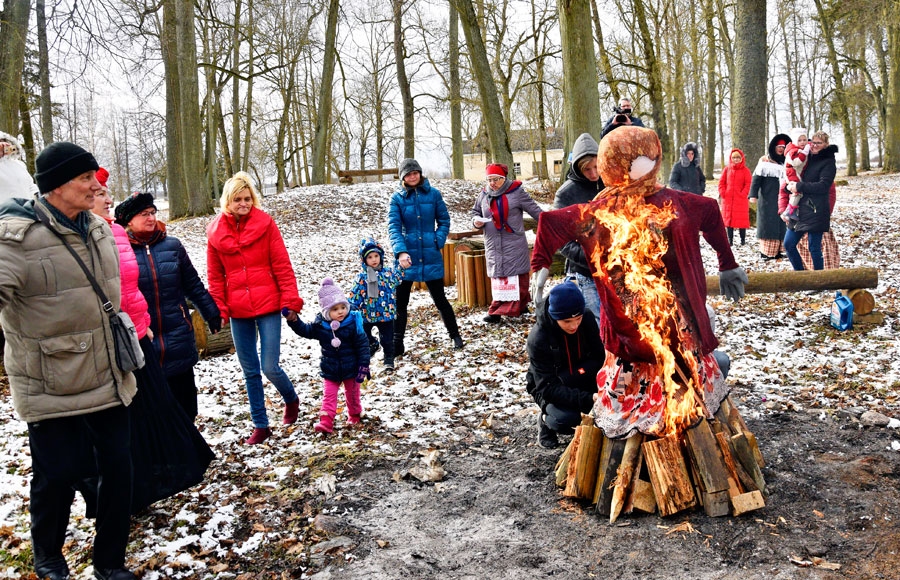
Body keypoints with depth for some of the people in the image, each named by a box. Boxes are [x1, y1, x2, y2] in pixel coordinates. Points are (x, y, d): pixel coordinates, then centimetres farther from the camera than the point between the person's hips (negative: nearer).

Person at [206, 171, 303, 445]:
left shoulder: (265, 224, -4)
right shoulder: (215, 231, 3)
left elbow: (282, 266, -5)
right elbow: (215, 276, 7)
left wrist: (290, 301, -10)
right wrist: (219, 309, 1)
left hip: (268, 305, -3)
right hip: (238, 311, 3)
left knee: (270, 367, -6)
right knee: (250, 371, 10)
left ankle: (291, 399, 26)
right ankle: (261, 425, 23)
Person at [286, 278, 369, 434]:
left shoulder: (353, 323, -16)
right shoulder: (320, 325, -10)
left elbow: (363, 344, -12)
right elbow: (306, 331, 3)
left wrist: (363, 365, -13)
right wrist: (294, 321, -15)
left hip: (351, 368, -1)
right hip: (330, 369, 2)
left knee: (352, 393, 16)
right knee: (329, 395, -1)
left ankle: (354, 415, 37)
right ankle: (326, 421, -3)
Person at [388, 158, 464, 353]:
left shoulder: (433, 194, 0)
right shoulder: (397, 198, -2)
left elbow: (444, 221, 7)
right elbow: (394, 227, -11)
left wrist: (438, 242, -8)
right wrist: (400, 251, -25)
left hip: (431, 256, 0)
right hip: (407, 256, 0)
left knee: (439, 299, 9)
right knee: (400, 302, 4)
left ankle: (455, 335, 26)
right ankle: (397, 344, 15)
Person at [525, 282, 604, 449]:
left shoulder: (587, 321, -18)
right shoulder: (538, 339, -29)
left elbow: (599, 358, -9)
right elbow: (548, 387, -31)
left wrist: (578, 372, -29)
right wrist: (588, 399, -44)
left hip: (580, 383, 4)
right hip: (547, 387, -4)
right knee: (567, 418, -33)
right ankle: (546, 419, 2)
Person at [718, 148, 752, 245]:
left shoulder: (745, 170, 1)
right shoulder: (727, 169, 8)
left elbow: (748, 184, -3)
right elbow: (721, 182, 8)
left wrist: (743, 194, -13)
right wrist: (722, 193, -3)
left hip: (741, 200, -3)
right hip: (727, 199, 3)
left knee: (742, 220, 0)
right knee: (728, 219, 4)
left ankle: (743, 240, 7)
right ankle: (730, 240, 11)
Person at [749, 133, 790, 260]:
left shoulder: (785, 163, 13)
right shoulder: (764, 161, -3)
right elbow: (756, 178, -8)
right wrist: (753, 195, -18)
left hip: (781, 199, 6)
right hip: (767, 198, -5)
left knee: (780, 224, 4)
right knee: (767, 223, -5)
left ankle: (776, 251, 8)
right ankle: (765, 251, -2)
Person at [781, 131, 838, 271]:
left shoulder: (828, 162, -4)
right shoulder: (808, 158, 16)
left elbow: (823, 186, -16)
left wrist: (799, 186, -18)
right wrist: (789, 186, -3)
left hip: (816, 211, -7)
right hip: (800, 210, 7)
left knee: (814, 248, -3)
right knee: (788, 244, 8)